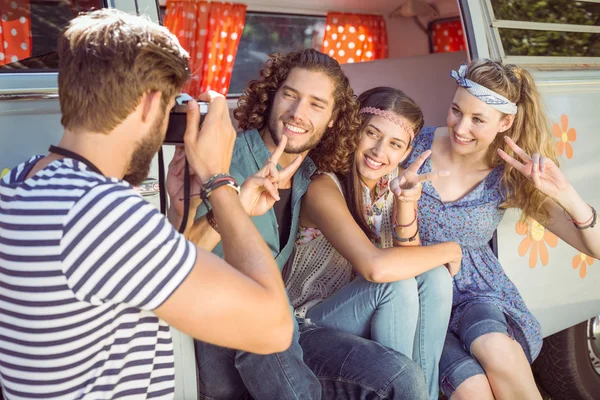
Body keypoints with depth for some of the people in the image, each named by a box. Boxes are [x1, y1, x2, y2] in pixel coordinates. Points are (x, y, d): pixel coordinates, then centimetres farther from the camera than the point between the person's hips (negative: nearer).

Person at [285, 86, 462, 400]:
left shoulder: (391, 180, -2)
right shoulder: (325, 186, -25)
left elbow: (408, 258, -5)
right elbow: (376, 267, -37)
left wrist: (406, 202, -23)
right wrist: (449, 250, -22)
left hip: (366, 311, 6)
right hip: (313, 318, -6)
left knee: (434, 275, -18)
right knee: (397, 285, -29)